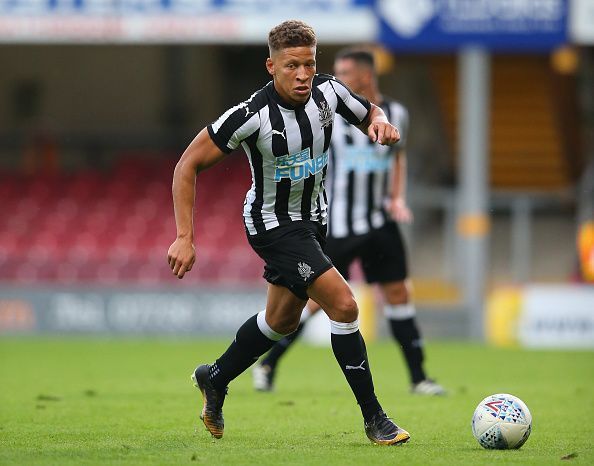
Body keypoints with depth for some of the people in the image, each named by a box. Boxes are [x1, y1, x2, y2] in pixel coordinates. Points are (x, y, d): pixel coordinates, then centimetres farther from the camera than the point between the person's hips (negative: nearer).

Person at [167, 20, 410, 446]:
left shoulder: (328, 91, -13)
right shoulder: (253, 114, -28)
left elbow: (370, 115, 7)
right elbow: (188, 165, -21)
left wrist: (381, 123, -19)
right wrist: (185, 238, -25)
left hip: (312, 218, 7)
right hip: (273, 224, -7)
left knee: (283, 320, 22)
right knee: (343, 304, -19)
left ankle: (214, 380, 45)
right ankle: (374, 419, -9)